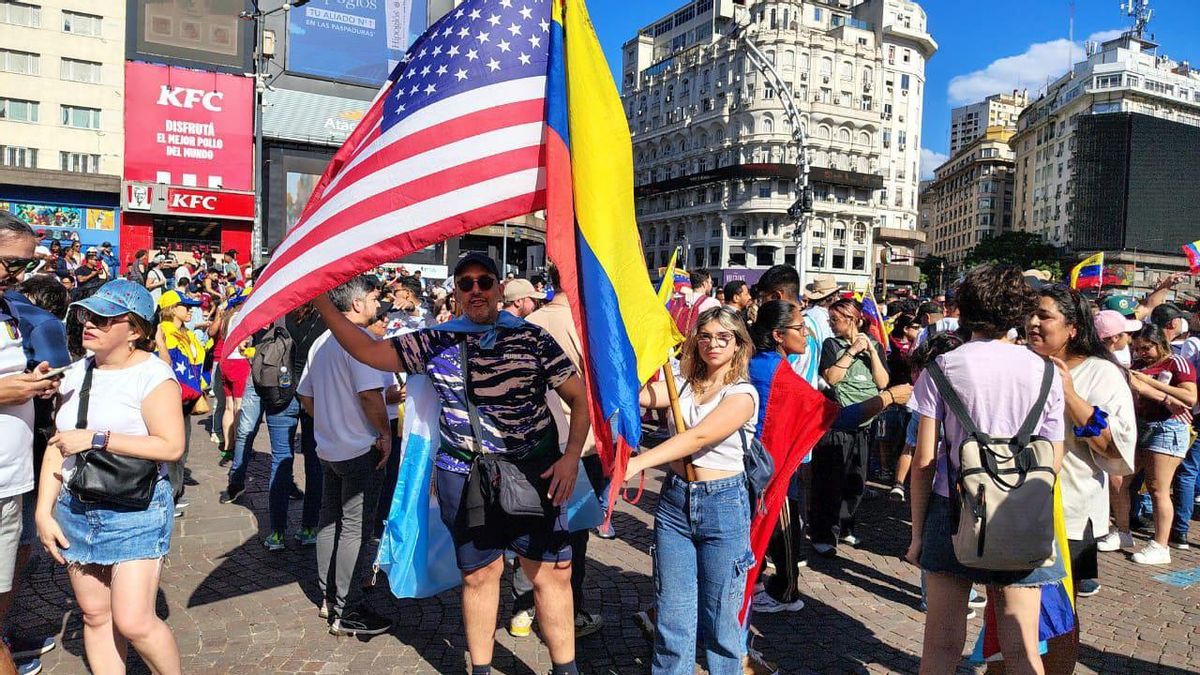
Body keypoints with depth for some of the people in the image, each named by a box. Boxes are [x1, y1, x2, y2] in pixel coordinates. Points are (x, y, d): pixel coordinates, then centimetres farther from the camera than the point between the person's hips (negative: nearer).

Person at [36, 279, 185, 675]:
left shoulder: (152, 374, -12)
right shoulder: (77, 373, 8)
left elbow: (171, 446, -20)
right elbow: (57, 446, 10)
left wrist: (97, 439, -19)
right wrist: (44, 510, 3)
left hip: (135, 511, -6)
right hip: (75, 508, 6)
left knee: (133, 623, -6)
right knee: (95, 615, 12)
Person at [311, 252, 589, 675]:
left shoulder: (531, 338, -3)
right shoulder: (436, 342, 3)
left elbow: (578, 397, -1)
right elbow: (369, 351, 2)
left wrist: (571, 456, -12)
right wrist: (322, 303, -6)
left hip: (535, 471, -1)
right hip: (464, 476, 1)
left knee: (552, 572, 3)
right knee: (479, 573, 13)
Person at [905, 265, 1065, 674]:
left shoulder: (943, 367, -5)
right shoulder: (1045, 372, 1)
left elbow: (923, 461, -6)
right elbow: (1053, 464, 4)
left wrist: (917, 533, 2)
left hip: (953, 510, -2)